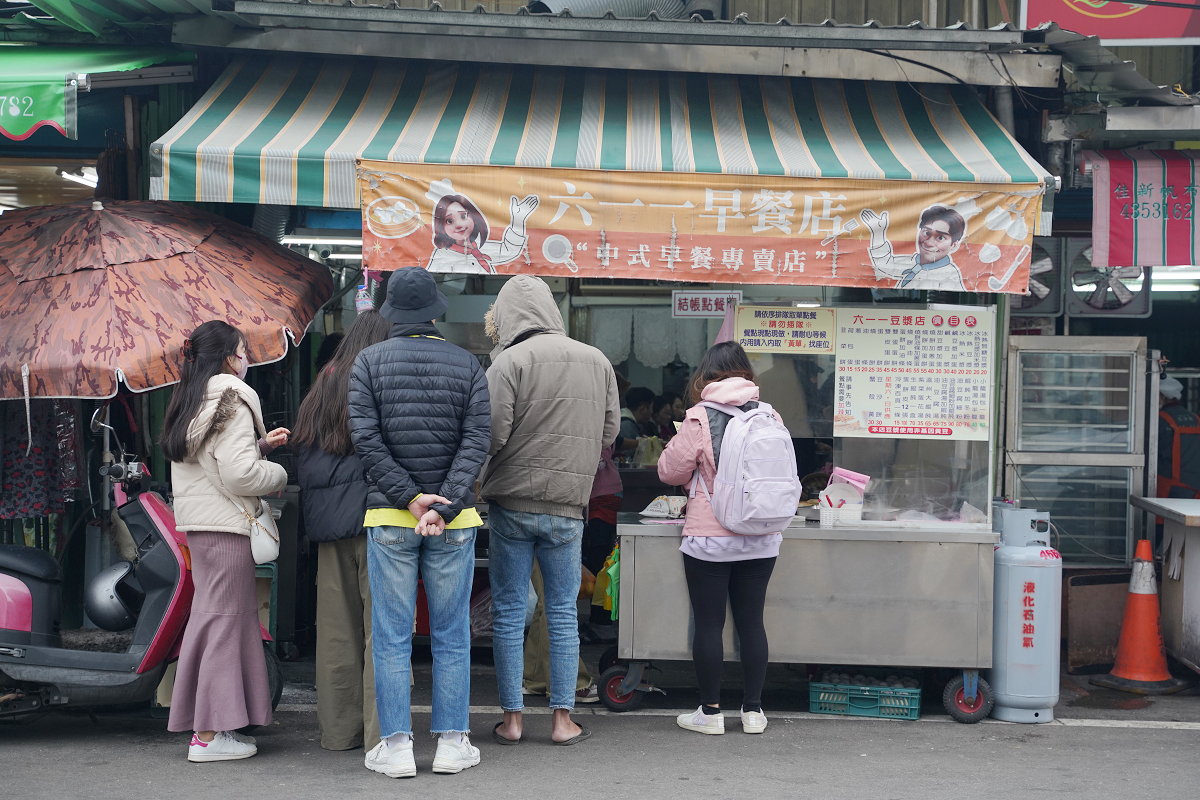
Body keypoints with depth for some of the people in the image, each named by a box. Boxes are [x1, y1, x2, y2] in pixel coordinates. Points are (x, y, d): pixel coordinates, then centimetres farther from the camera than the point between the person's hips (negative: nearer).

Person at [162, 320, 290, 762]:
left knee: (209, 616, 13)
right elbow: (240, 473, -20)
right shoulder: (232, 402, -12)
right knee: (225, 618, -5)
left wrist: (261, 443, 19)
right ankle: (210, 734, -3)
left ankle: (204, 723, 18)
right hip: (226, 525, -9)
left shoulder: (189, 402, 16)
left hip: (198, 525, 9)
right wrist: (279, 473, -3)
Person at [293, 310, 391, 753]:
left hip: (328, 524, 6)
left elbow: (303, 456, 11)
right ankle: (381, 733, -1)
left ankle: (339, 729, 17)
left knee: (336, 628, 10)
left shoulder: (321, 390, 11)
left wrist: (319, 508, 13)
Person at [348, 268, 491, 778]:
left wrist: (411, 499, -10)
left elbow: (366, 438, -9)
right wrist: (443, 509, -14)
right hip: (454, 522, 1)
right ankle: (452, 743, 10)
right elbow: (476, 442, -8)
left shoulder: (369, 362, 1)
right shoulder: (468, 366, 3)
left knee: (391, 636, 4)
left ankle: (395, 746, 5)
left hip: (389, 518, -1)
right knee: (451, 635, 8)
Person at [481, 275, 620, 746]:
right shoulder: (597, 361, 5)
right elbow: (609, 432, 9)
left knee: (509, 611, 6)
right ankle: (563, 720, 12)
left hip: (512, 501, -3)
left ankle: (511, 719, 11)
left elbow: (492, 433, -15)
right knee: (563, 611, 10)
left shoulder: (510, 361, -10)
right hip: (568, 506, 3)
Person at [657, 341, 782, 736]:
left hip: (710, 539, -4)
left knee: (709, 623, 5)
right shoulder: (769, 416, 1)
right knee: (751, 621, 11)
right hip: (762, 540, 4)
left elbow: (670, 470, -3)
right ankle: (753, 709, 16)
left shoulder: (700, 418, -10)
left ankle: (710, 711, 11)